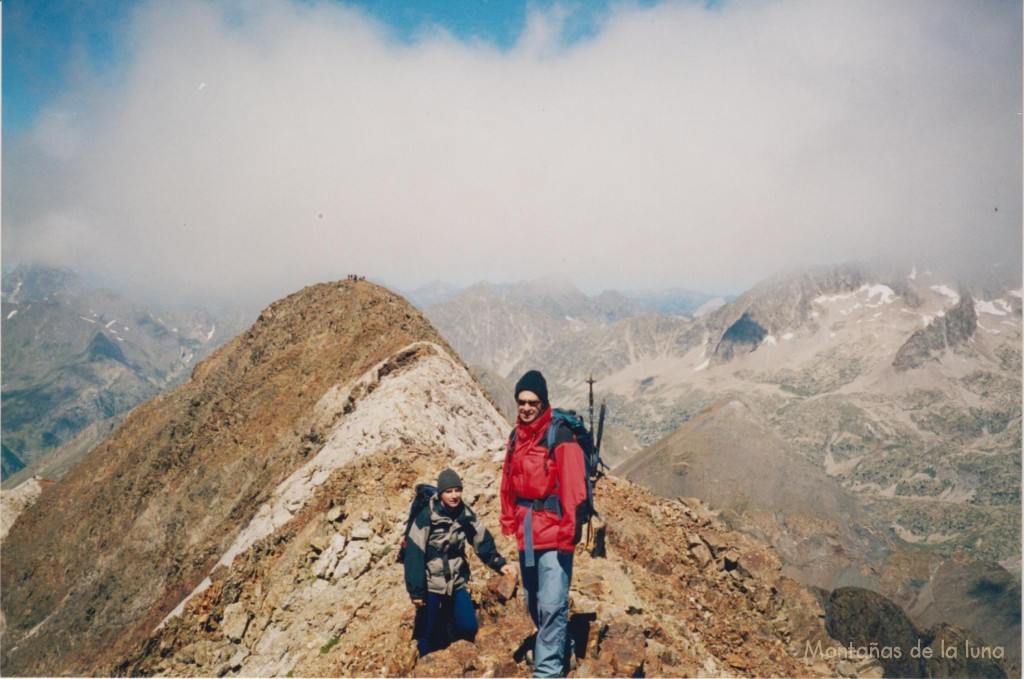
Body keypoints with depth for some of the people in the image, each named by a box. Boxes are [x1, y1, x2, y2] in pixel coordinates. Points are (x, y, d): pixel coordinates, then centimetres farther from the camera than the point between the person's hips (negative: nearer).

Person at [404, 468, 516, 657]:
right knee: (428, 634, 3)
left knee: (468, 627, -2)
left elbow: (483, 542, 0)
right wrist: (416, 591, -17)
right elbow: (414, 555, -16)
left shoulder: (466, 515, -1)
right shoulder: (426, 517, -16)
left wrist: (500, 564, -17)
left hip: (457, 583, 4)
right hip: (431, 586, -4)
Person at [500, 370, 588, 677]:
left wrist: (568, 532, -20)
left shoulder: (560, 438, -13)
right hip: (526, 533, 8)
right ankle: (561, 647, 40)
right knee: (533, 602, 19)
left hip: (553, 532, -8)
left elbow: (573, 489, -17)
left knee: (551, 604, -11)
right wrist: (508, 521, 11)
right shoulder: (516, 437, 10)